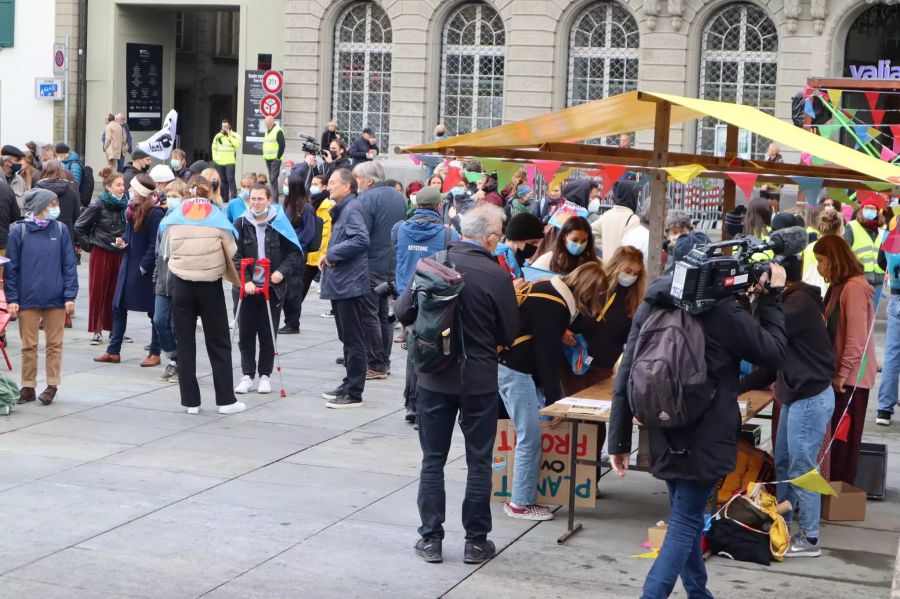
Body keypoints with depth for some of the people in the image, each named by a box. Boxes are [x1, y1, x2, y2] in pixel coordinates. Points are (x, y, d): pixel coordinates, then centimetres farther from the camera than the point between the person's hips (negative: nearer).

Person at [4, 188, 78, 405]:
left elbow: (68, 265, 2)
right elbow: (11, 267, 0)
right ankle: (28, 387, 16)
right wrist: (12, 298, -4)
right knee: (29, 346, 7)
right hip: (28, 298, -1)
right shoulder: (19, 231, -3)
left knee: (54, 344, 7)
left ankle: (52, 385, 16)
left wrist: (70, 296, -4)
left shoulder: (60, 230, 1)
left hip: (56, 299, 1)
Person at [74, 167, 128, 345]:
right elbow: (79, 226, -2)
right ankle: (96, 330, 5)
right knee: (97, 291, 0)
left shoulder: (125, 204, 0)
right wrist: (89, 244, -1)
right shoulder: (98, 206, -10)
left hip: (119, 253, 3)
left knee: (115, 291, 7)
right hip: (101, 252, -3)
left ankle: (113, 328, 17)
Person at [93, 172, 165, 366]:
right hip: (128, 263, 8)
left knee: (153, 311, 4)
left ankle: (155, 353, 13)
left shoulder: (155, 213, -16)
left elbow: (154, 246, -17)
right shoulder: (133, 208, 8)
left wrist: (144, 267, -18)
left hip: (146, 269, -8)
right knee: (119, 307, 8)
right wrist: (123, 241, 1)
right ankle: (113, 351, 15)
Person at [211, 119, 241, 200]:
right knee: (222, 180, 9)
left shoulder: (235, 135, 1)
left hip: (230, 162, -4)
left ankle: (233, 196, -12)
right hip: (219, 162, 4)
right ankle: (224, 196, 16)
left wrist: (229, 135, -14)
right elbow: (214, 148, 16)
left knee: (230, 179, -13)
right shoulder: (218, 136, 13)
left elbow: (237, 145, -17)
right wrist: (214, 158, 6)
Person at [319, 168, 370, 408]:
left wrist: (332, 254, -18)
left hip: (350, 284, -10)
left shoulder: (352, 208, -15)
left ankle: (354, 394, 0)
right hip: (341, 283, 10)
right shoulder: (343, 208, 17)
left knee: (354, 341, -4)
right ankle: (348, 385, 26)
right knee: (347, 339, 17)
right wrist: (329, 256, 8)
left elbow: (361, 240, -28)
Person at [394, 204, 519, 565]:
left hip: (434, 377, 2)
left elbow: (402, 312, -2)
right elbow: (509, 335, -6)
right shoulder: (497, 277, -15)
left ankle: (430, 539, 15)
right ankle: (476, 541, 15)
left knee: (433, 461, 12)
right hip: (480, 381, -2)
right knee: (479, 463, 10)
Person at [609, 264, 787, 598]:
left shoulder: (651, 306, 0)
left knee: (686, 520, 21)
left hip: (665, 440, 6)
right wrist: (771, 296, 3)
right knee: (685, 524, 0)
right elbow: (774, 354, -3)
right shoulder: (723, 312, -16)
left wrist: (619, 439, 6)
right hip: (706, 441, -6)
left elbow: (626, 376, 0)